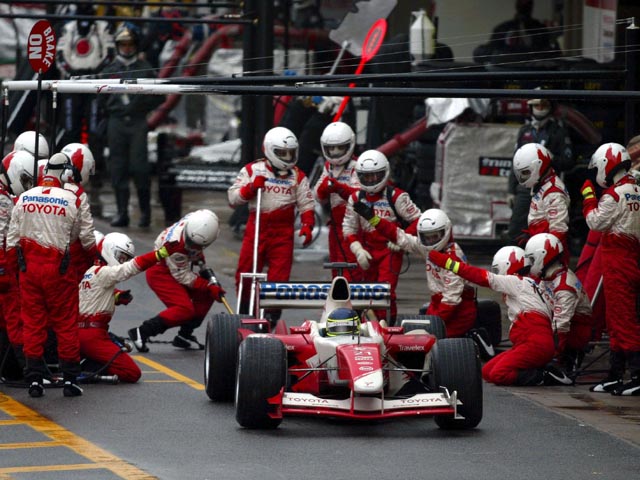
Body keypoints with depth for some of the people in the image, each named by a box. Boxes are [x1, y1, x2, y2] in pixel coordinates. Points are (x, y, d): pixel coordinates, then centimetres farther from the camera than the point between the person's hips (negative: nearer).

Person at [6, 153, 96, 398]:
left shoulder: (23, 199, 2)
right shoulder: (72, 201, -6)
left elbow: (12, 240, 5)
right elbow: (87, 238, 3)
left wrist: (15, 268, 16)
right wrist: (95, 255, 23)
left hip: (28, 267, 2)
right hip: (58, 268, -2)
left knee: (32, 322, 8)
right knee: (66, 323, 6)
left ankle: (34, 379, 8)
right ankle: (70, 379, 8)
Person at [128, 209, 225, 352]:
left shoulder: (195, 219, -15)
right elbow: (183, 277, -23)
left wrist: (203, 266, 12)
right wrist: (209, 287, -21)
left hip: (180, 267, 9)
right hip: (159, 272, -9)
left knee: (205, 295, 4)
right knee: (185, 309, -21)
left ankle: (184, 336, 11)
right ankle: (141, 333, -17)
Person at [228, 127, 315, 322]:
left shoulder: (297, 177, 8)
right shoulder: (252, 171, 6)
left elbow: (306, 205, 10)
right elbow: (233, 198, 5)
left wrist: (307, 226, -7)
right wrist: (251, 188, -12)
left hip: (283, 233, 0)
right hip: (256, 230, 0)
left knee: (279, 277, -7)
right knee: (245, 274, 0)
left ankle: (272, 317, 0)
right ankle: (244, 313, 17)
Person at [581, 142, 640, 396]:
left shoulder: (615, 195, -16)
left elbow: (596, 222, -11)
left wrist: (589, 196, 0)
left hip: (617, 262, -9)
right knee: (616, 319, 14)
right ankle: (615, 375, 19)